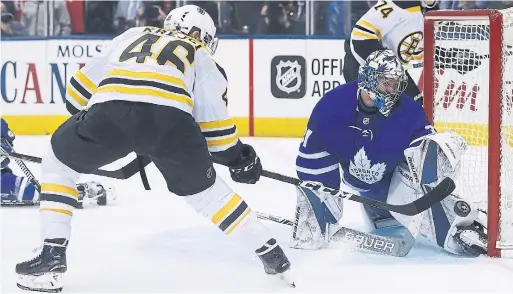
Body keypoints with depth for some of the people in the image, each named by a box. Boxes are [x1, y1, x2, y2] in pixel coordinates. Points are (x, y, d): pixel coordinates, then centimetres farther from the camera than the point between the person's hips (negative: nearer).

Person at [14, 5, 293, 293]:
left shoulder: (132, 36, 40)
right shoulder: (201, 57, 34)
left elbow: (80, 89, 38)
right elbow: (215, 123, 23)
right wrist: (240, 158, 40)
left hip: (110, 109, 0)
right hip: (170, 117, 0)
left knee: (59, 163, 28)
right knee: (205, 189, 26)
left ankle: (53, 256, 16)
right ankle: (273, 255, 26)